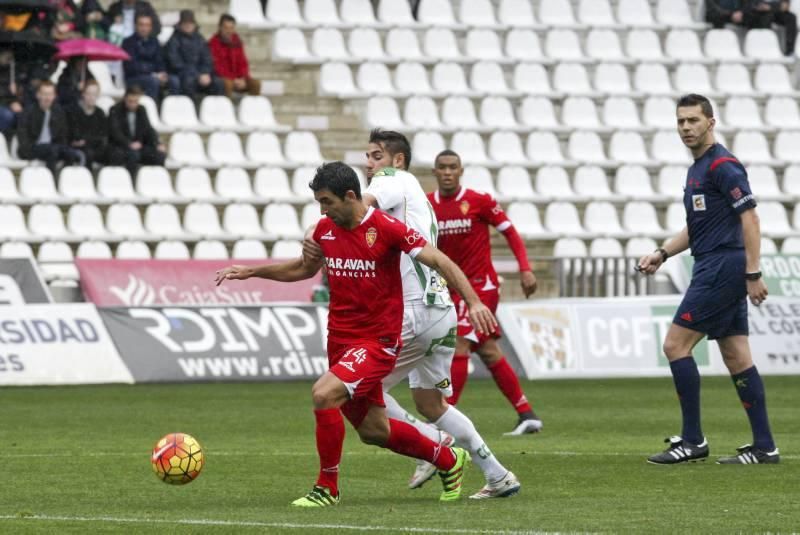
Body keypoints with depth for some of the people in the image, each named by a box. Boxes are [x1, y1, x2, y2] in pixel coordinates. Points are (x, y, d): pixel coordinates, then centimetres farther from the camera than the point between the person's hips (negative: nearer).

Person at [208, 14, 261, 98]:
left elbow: (243, 63, 10)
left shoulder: (236, 42, 8)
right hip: (221, 78, -5)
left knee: (256, 83, -18)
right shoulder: (214, 43, -10)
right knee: (228, 83, -38)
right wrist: (233, 80, -20)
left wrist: (243, 79, -9)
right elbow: (217, 66, -15)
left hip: (237, 78, 5)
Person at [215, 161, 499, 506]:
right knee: (372, 431, 14)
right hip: (340, 339, 7)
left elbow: (440, 262, -16)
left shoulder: (386, 229, -15)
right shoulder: (325, 229, 4)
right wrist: (251, 271, 16)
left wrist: (473, 302, -28)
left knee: (323, 394, -27)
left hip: (378, 341, -7)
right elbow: (304, 268, 23)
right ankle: (449, 461, 36)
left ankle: (327, 488, -12)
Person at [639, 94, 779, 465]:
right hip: (717, 271, 10)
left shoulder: (722, 165, -12)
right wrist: (662, 253, 14)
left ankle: (693, 440, -5)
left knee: (676, 345, -8)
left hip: (721, 269, -10)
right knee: (736, 357, 7)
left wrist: (753, 273, -22)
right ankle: (764, 446, 6)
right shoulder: (697, 169, 18)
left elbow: (749, 217, -18)